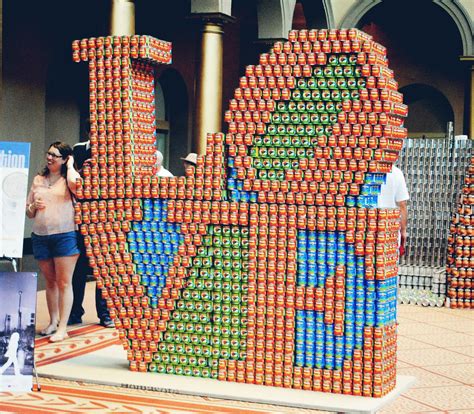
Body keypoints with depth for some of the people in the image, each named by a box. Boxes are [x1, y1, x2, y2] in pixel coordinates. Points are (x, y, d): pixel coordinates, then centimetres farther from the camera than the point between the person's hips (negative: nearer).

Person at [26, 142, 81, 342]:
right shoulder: (38, 180, 13)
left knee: (64, 283, -3)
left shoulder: (68, 178, 0)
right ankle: (53, 321, 23)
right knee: (50, 281, 13)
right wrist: (34, 206, -5)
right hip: (40, 237, 5)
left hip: (65, 236, -5)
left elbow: (75, 184, -27)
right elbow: (28, 212, 18)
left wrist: (70, 165, -9)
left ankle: (62, 328, -2)